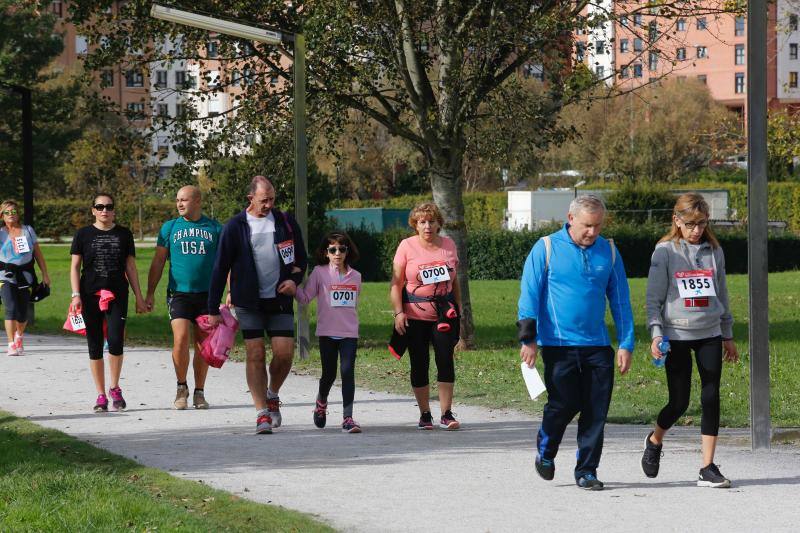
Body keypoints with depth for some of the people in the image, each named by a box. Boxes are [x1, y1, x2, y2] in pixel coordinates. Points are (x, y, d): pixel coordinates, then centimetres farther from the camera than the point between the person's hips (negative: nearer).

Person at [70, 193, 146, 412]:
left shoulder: (124, 234, 9)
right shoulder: (83, 235, 6)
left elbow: (130, 267, 12)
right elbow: (75, 267, 5)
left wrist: (139, 297, 8)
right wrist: (76, 295, -6)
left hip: (117, 295, 0)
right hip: (90, 296, 0)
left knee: (115, 340, -16)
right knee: (95, 346, 2)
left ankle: (115, 389, 3)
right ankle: (101, 396, 10)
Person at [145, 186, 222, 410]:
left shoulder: (214, 229, 6)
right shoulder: (170, 228, 7)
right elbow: (158, 262, 10)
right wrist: (150, 293, 5)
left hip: (206, 294, 1)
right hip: (179, 293, -1)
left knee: (202, 344, 4)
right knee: (181, 338, -15)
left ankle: (199, 392, 16)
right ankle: (181, 387, 3)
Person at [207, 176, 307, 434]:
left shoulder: (286, 222, 4)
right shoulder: (235, 226, -3)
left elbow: (301, 258, 14)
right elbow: (220, 268, -1)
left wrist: (295, 279, -7)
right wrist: (213, 309, -3)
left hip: (280, 299, 2)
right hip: (249, 303, -2)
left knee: (285, 352, -7)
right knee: (255, 355, -6)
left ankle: (272, 396, 21)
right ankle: (262, 413, -1)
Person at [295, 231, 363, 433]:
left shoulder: (355, 276, 8)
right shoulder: (320, 273, 0)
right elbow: (305, 298, -3)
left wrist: (349, 321, 10)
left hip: (349, 333, 1)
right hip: (327, 332, -1)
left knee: (348, 372, -10)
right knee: (329, 374, 6)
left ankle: (347, 417, -10)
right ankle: (321, 403, 38)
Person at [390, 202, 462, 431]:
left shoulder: (448, 245, 6)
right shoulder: (407, 246, -3)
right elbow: (396, 283, -5)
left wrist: (458, 308, 15)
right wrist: (398, 313, -13)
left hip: (444, 312, 2)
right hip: (415, 315, -2)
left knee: (445, 359, -6)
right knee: (419, 364, 3)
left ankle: (446, 414, -2)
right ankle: (425, 415, 12)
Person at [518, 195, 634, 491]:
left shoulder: (609, 252, 9)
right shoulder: (547, 249, 0)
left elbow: (620, 300, 13)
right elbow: (529, 295, 0)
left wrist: (626, 344, 8)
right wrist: (528, 339, -6)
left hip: (597, 345, 3)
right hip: (558, 344, -3)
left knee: (596, 411, 0)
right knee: (564, 404, -5)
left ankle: (587, 471, 12)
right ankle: (545, 451, 23)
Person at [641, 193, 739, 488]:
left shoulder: (714, 251, 7)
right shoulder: (665, 252, -3)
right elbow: (654, 298, -3)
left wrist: (728, 335, 17)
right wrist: (656, 335, -13)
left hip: (709, 335, 3)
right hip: (677, 335, -3)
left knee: (711, 398, -5)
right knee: (679, 402, -1)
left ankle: (708, 468, 0)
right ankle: (654, 441, 30)